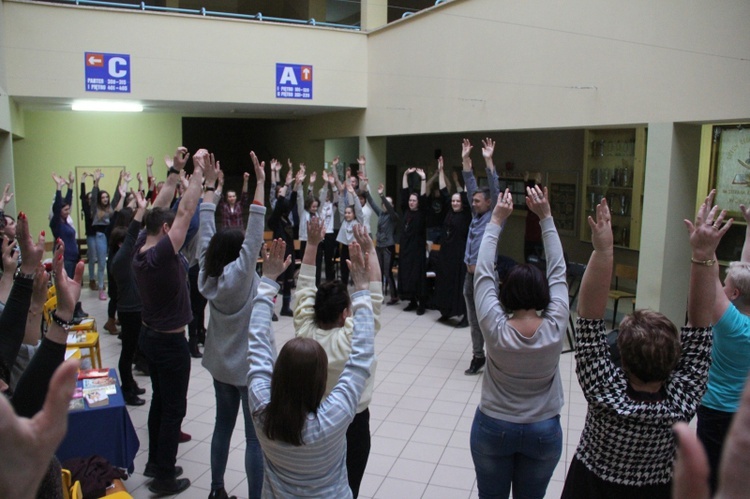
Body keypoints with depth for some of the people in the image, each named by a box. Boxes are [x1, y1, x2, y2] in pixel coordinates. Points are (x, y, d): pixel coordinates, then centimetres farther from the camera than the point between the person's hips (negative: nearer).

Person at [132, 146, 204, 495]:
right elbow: (186, 211, -27)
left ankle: (156, 463, 32)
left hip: (150, 335, 9)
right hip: (170, 342, -9)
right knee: (174, 408, 3)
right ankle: (164, 477, 13)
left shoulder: (140, 248, -3)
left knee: (160, 401, 20)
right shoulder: (161, 254, -25)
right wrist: (198, 171, -22)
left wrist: (176, 170, 4)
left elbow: (159, 207, 4)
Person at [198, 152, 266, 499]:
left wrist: (209, 185, 2)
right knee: (255, 438, 1)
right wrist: (260, 184, -29)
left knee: (223, 426, 18)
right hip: (248, 366, -7)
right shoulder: (240, 275, -20)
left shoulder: (207, 274, -4)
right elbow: (255, 235, -28)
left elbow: (206, 233, 0)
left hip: (221, 365, 7)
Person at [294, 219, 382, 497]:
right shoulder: (353, 339, -27)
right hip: (352, 422, -4)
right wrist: (369, 250, -22)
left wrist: (312, 244, -8)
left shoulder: (305, 333, -16)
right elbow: (374, 297, -24)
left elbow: (305, 287, -9)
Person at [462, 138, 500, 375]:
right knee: (474, 320, 13)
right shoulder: (476, 214, 12)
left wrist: (488, 161, -18)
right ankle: (478, 356, 25)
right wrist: (466, 160, 9)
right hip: (470, 275, 7)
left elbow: (495, 189, -14)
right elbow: (471, 186, 12)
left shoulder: (494, 216, -4)